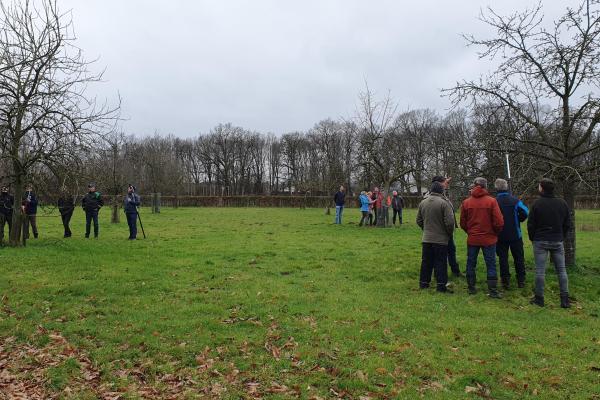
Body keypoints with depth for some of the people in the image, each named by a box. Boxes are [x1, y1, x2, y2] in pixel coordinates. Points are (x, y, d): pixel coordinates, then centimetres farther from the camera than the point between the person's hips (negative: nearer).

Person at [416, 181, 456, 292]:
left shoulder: (422, 202, 3)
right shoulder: (444, 203, -14)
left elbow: (418, 220, 10)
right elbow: (450, 222, -17)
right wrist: (449, 233, 0)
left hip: (426, 238, 5)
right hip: (441, 239, -5)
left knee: (426, 261, 13)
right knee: (440, 263, 3)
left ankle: (423, 282, 20)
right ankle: (441, 285, 5)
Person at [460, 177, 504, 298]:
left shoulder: (466, 202, -4)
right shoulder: (491, 201, -11)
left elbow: (463, 223, 2)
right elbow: (499, 222, -11)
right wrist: (495, 233, 7)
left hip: (472, 239, 2)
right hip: (489, 238, -2)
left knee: (471, 263, 13)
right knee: (491, 264, 6)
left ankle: (471, 288, 20)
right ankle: (492, 290, 9)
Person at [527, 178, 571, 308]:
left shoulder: (537, 203, -10)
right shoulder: (562, 203, 2)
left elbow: (531, 224, -6)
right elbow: (567, 224, 7)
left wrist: (532, 238, 9)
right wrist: (561, 237, 18)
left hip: (540, 242, -3)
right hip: (558, 242, 4)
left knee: (540, 270, 1)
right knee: (561, 270, 9)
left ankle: (539, 298, 6)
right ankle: (565, 299, 11)